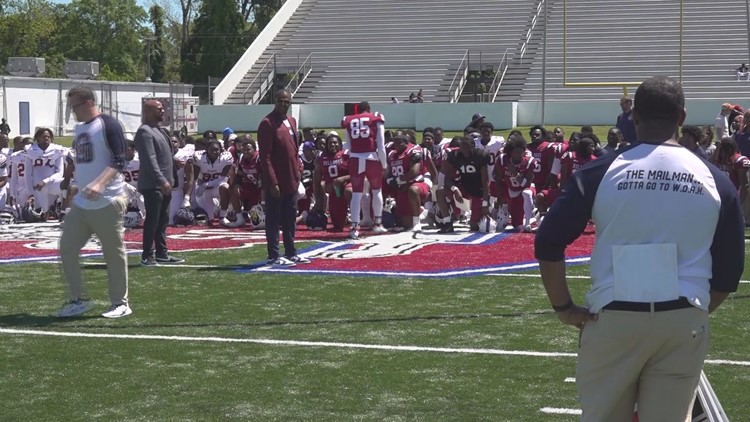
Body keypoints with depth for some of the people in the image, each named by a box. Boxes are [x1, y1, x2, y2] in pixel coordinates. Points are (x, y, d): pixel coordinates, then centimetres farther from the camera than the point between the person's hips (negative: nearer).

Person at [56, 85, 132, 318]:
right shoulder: (79, 129, 14)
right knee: (67, 249, 5)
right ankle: (78, 299, 16)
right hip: (80, 203, 8)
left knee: (114, 253, 1)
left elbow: (119, 162, -18)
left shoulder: (108, 125, -11)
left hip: (106, 203, -8)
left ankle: (120, 303, 13)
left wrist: (99, 184, -31)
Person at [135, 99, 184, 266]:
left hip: (164, 184, 10)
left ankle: (162, 254, 18)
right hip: (152, 185, -10)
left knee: (162, 220, 12)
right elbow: (150, 160, -21)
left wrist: (169, 180, 16)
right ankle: (147, 256, 0)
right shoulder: (145, 131, -14)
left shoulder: (160, 130, 18)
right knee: (152, 220, -6)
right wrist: (162, 181, -25)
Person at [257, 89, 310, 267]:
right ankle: (273, 256, 3)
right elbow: (265, 157, -17)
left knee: (290, 218, 14)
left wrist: (297, 173, 13)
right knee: (274, 219, -1)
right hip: (276, 182, -8)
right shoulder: (267, 123, -13)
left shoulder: (291, 121, 13)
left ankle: (290, 252, 23)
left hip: (291, 181, 8)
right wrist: (272, 182, -20)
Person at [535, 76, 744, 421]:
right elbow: (729, 269, 9)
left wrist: (563, 307, 4)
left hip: (613, 318, -2)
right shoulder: (714, 179, 4)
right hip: (684, 322, 2)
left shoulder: (603, 171, -2)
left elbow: (548, 243, -5)